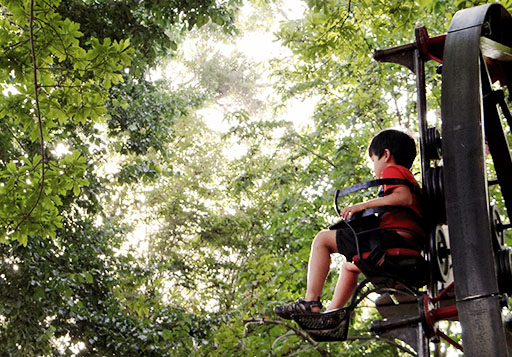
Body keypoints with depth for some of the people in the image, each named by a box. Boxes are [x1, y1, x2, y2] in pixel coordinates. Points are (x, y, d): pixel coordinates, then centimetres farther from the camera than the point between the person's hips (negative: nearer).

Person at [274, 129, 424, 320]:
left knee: (322, 239, -2)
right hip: (413, 247, 10)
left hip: (394, 237, -10)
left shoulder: (392, 170, 1)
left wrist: (364, 205, -18)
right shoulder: (410, 178, 30)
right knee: (350, 266, 32)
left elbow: (404, 198, -18)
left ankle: (311, 302, -11)